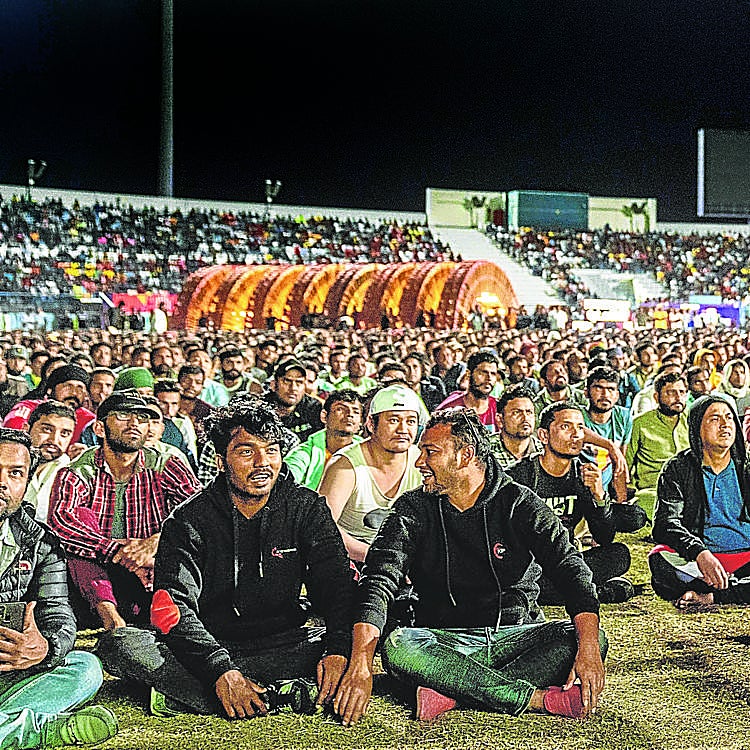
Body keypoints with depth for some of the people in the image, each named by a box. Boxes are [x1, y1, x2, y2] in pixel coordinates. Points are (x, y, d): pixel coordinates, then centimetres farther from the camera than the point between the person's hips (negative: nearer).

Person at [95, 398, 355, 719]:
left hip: (282, 643, 1)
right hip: (208, 643, -1)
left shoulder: (306, 508, 0)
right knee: (120, 645, -27)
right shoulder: (189, 520, -6)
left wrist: (338, 651, -30)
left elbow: (338, 585, -9)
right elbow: (173, 605, -19)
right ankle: (277, 696, -38)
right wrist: (221, 671, -36)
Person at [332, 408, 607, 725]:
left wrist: (588, 643, -31)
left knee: (594, 639, -26)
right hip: (445, 641, 0)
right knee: (396, 645, -33)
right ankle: (542, 699, -33)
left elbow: (570, 568, -12)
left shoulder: (519, 503, -2)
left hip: (516, 637, 1)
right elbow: (379, 580, -13)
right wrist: (360, 664, -29)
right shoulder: (413, 509, 0)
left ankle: (450, 694, -35)